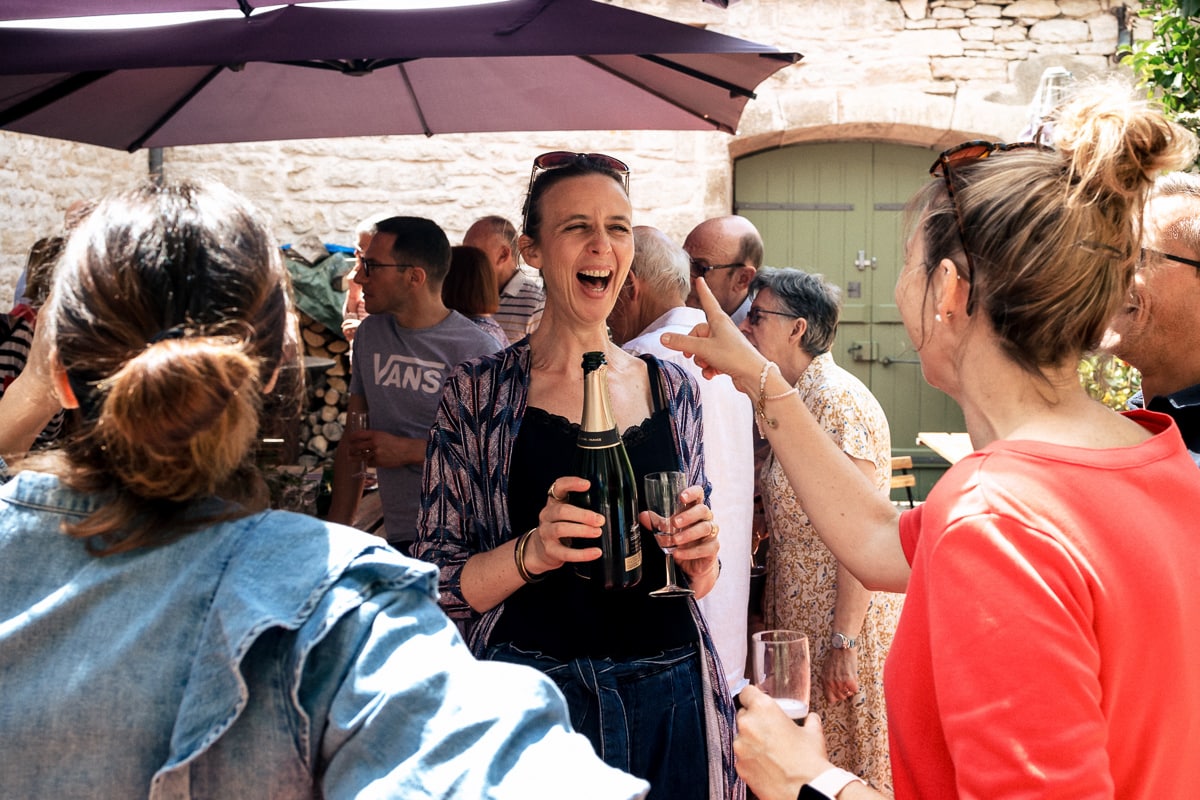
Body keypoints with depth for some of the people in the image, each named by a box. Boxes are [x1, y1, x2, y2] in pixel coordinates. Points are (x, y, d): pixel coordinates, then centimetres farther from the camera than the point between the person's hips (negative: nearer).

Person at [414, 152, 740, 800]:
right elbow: (439, 587, -6)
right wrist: (533, 552, -23)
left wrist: (701, 561, -8)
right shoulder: (478, 392, -6)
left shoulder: (672, 388, 4)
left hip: (670, 695, 3)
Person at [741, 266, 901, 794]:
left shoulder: (837, 400, -19)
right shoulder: (793, 399, 10)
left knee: (844, 772, 4)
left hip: (845, 613, -9)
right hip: (799, 614, 9)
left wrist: (843, 642, -23)